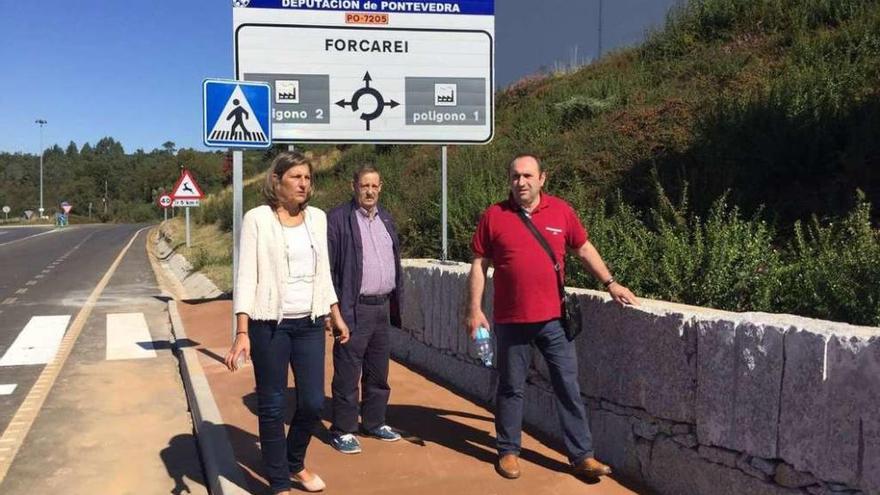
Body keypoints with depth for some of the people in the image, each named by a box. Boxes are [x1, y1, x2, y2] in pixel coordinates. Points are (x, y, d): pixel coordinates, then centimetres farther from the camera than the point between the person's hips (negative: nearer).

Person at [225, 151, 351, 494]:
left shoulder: (317, 217, 8)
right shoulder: (257, 219, -6)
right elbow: (246, 276, -11)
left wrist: (336, 315, 17)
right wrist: (242, 332, -17)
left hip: (310, 324, 5)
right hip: (269, 325, -4)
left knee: (313, 402, 8)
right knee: (272, 406, 4)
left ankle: (295, 464, 35)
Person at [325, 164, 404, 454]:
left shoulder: (385, 218, 14)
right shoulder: (338, 219, -8)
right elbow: (327, 267, -11)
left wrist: (395, 302, 14)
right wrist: (332, 308, -16)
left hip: (383, 307, 7)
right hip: (354, 310, -7)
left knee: (379, 372, 16)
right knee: (347, 373, 1)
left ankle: (374, 422, 29)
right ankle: (343, 431, 12)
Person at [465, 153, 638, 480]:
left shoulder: (561, 211, 2)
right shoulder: (494, 216, -2)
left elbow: (584, 249, 13)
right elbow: (479, 265, 1)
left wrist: (610, 284, 9)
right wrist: (474, 309, -3)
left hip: (553, 318, 1)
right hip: (511, 321, -1)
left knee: (568, 388, 5)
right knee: (511, 389, 11)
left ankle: (582, 456, 14)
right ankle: (508, 452, 25)